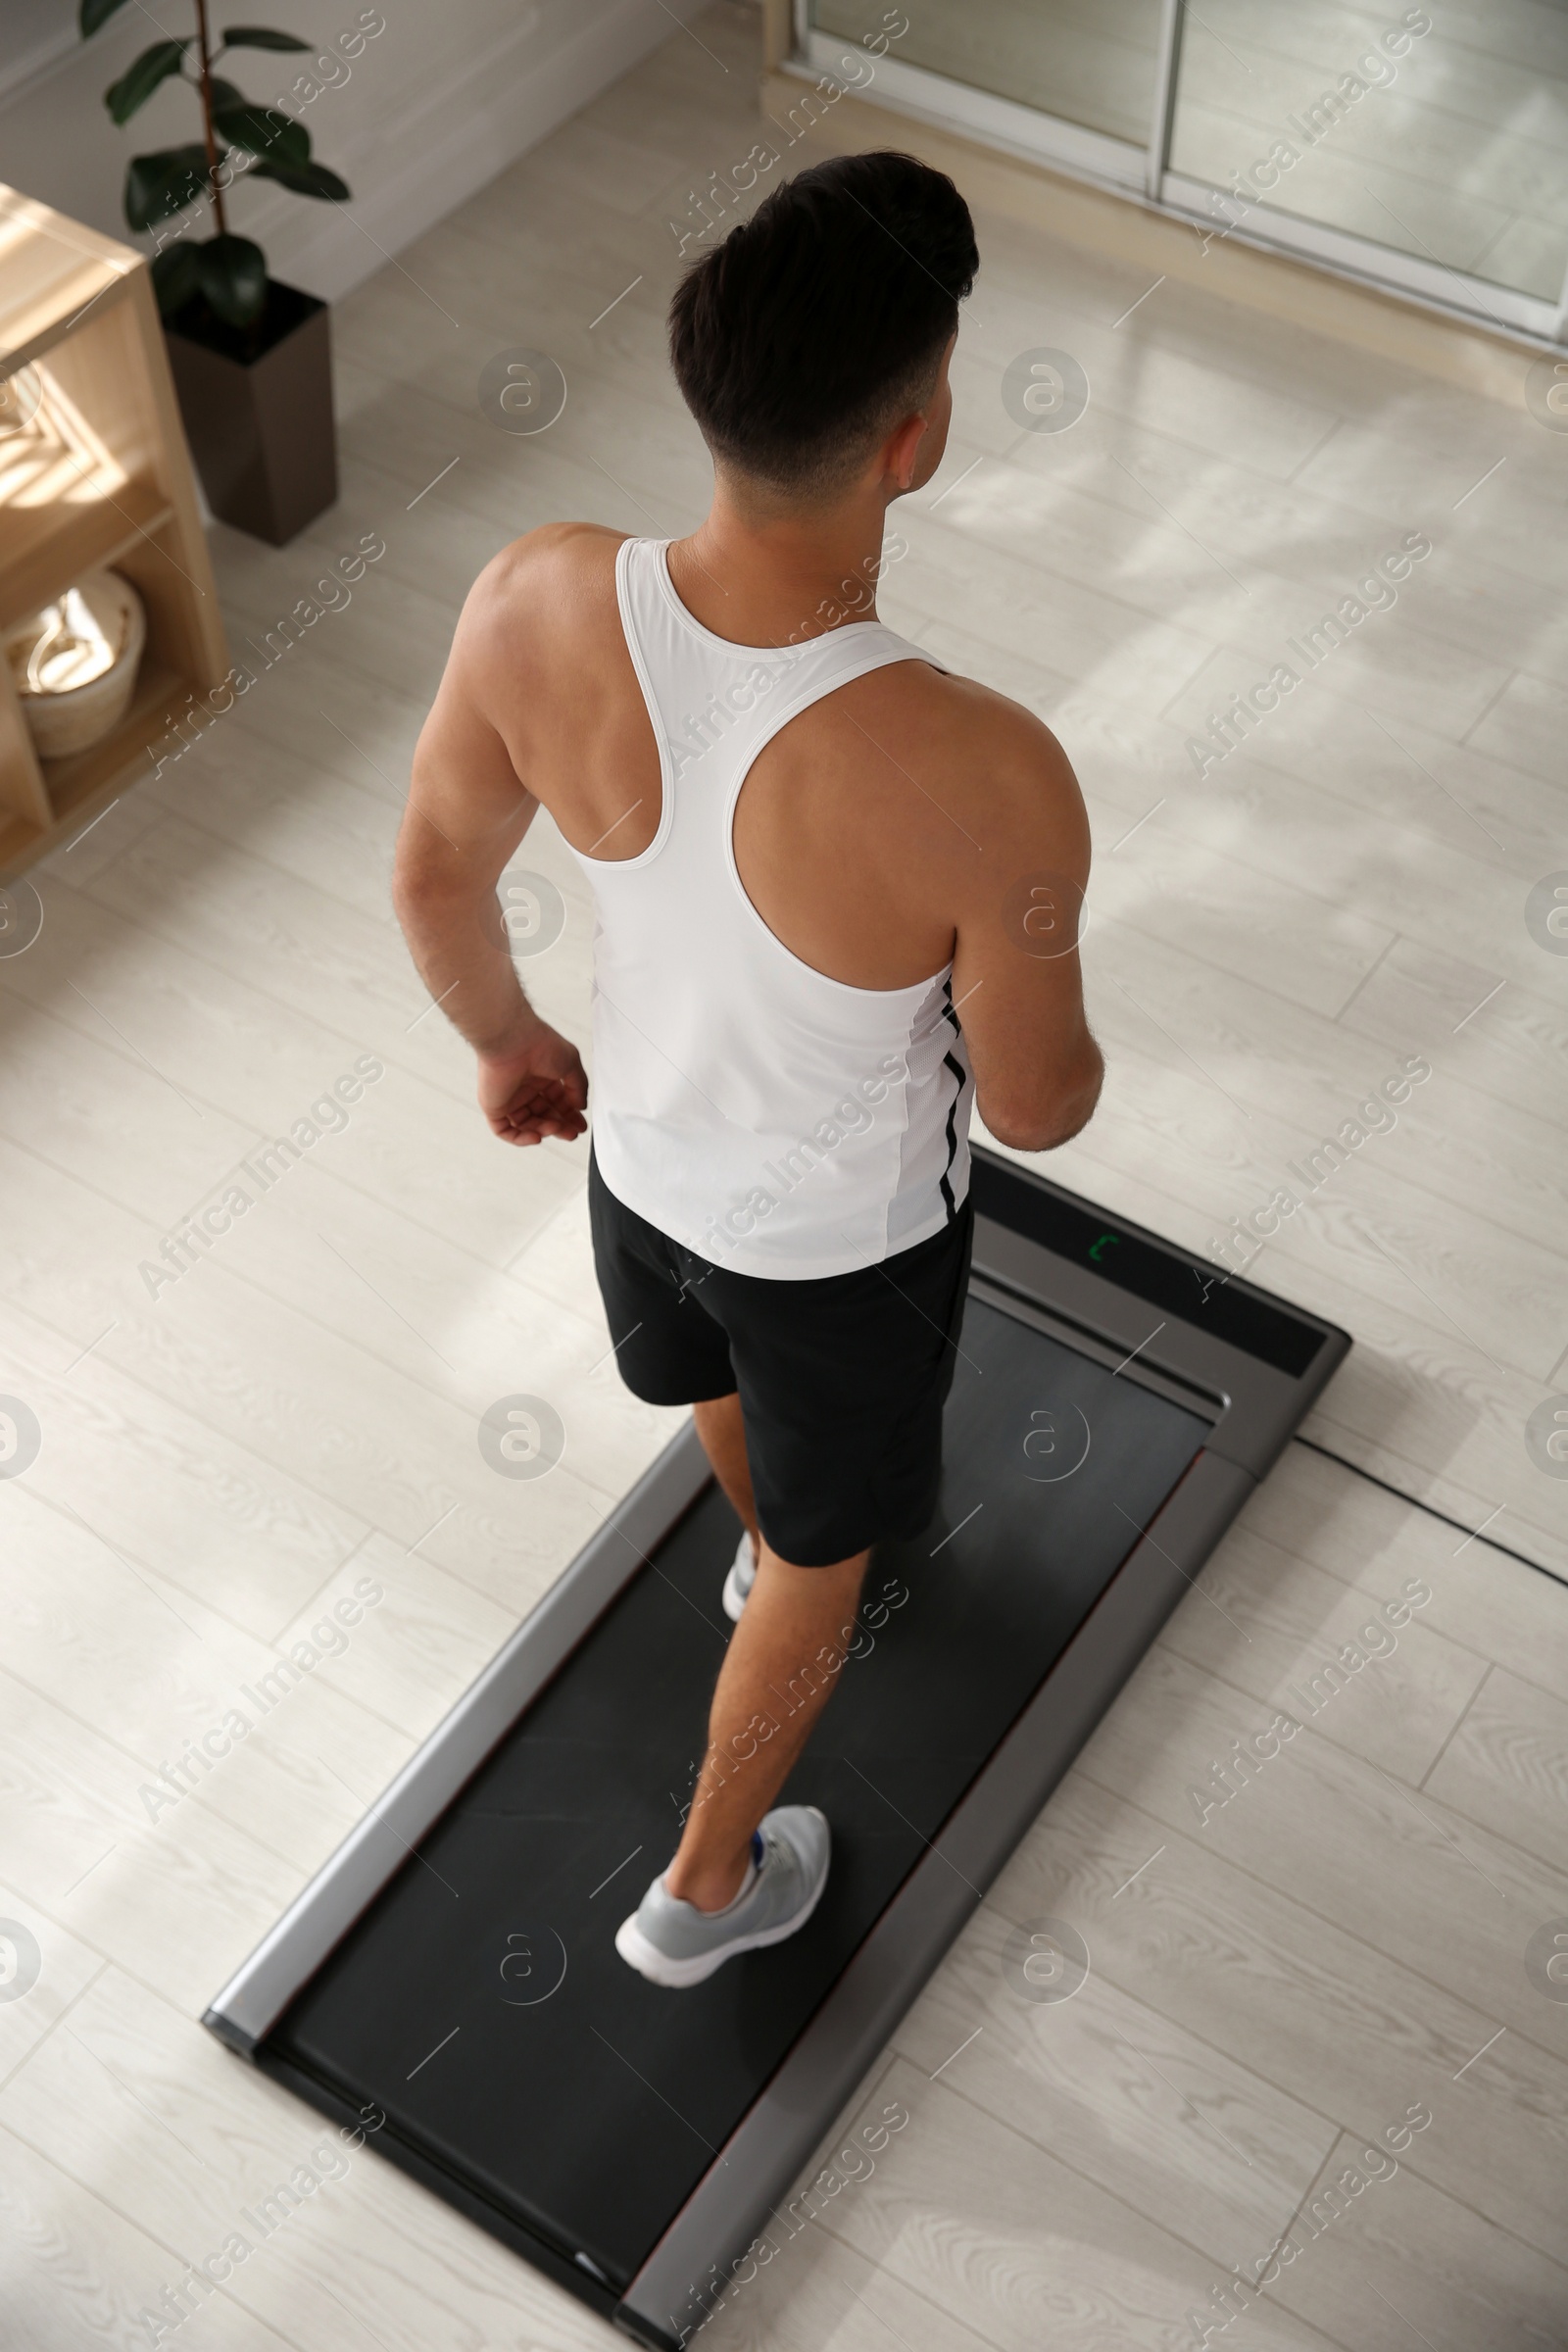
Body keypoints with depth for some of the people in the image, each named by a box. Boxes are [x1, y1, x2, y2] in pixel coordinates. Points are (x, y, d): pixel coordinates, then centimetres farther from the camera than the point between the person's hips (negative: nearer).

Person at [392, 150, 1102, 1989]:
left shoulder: (533, 606, -28)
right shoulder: (983, 782, -42)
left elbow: (433, 882, -10)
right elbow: (1035, 1107, -24)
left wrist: (507, 1044, 11)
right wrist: (1068, 1051, 2)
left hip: (643, 1151, 4)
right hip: (846, 1243, -4)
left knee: (720, 1372, 39)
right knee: (825, 1558, 27)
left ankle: (765, 1544, 74)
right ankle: (707, 1890, 51)